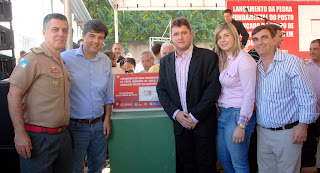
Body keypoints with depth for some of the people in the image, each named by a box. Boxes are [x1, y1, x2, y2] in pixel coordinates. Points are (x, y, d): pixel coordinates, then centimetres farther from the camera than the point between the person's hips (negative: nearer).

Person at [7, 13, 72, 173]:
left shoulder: (62, 62, 14)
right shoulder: (33, 58, -11)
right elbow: (13, 95, -15)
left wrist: (64, 129, 14)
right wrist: (19, 133, -20)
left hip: (63, 134, 8)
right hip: (38, 137, -7)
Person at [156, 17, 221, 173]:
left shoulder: (208, 57, -5)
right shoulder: (165, 62, 8)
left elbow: (214, 88, -11)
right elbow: (161, 90, 7)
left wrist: (195, 116, -14)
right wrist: (176, 113, -8)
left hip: (203, 123, -3)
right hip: (179, 123, 4)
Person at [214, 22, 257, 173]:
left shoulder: (243, 59, -14)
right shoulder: (223, 60, 12)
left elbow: (249, 95, -17)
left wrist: (241, 125, -19)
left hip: (237, 114, -8)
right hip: (223, 114, 8)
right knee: (224, 160, 16)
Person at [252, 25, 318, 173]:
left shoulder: (292, 62, -10)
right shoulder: (255, 67, 8)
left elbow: (307, 97, -10)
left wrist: (303, 125, -14)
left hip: (287, 133, -5)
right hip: (262, 132, 5)